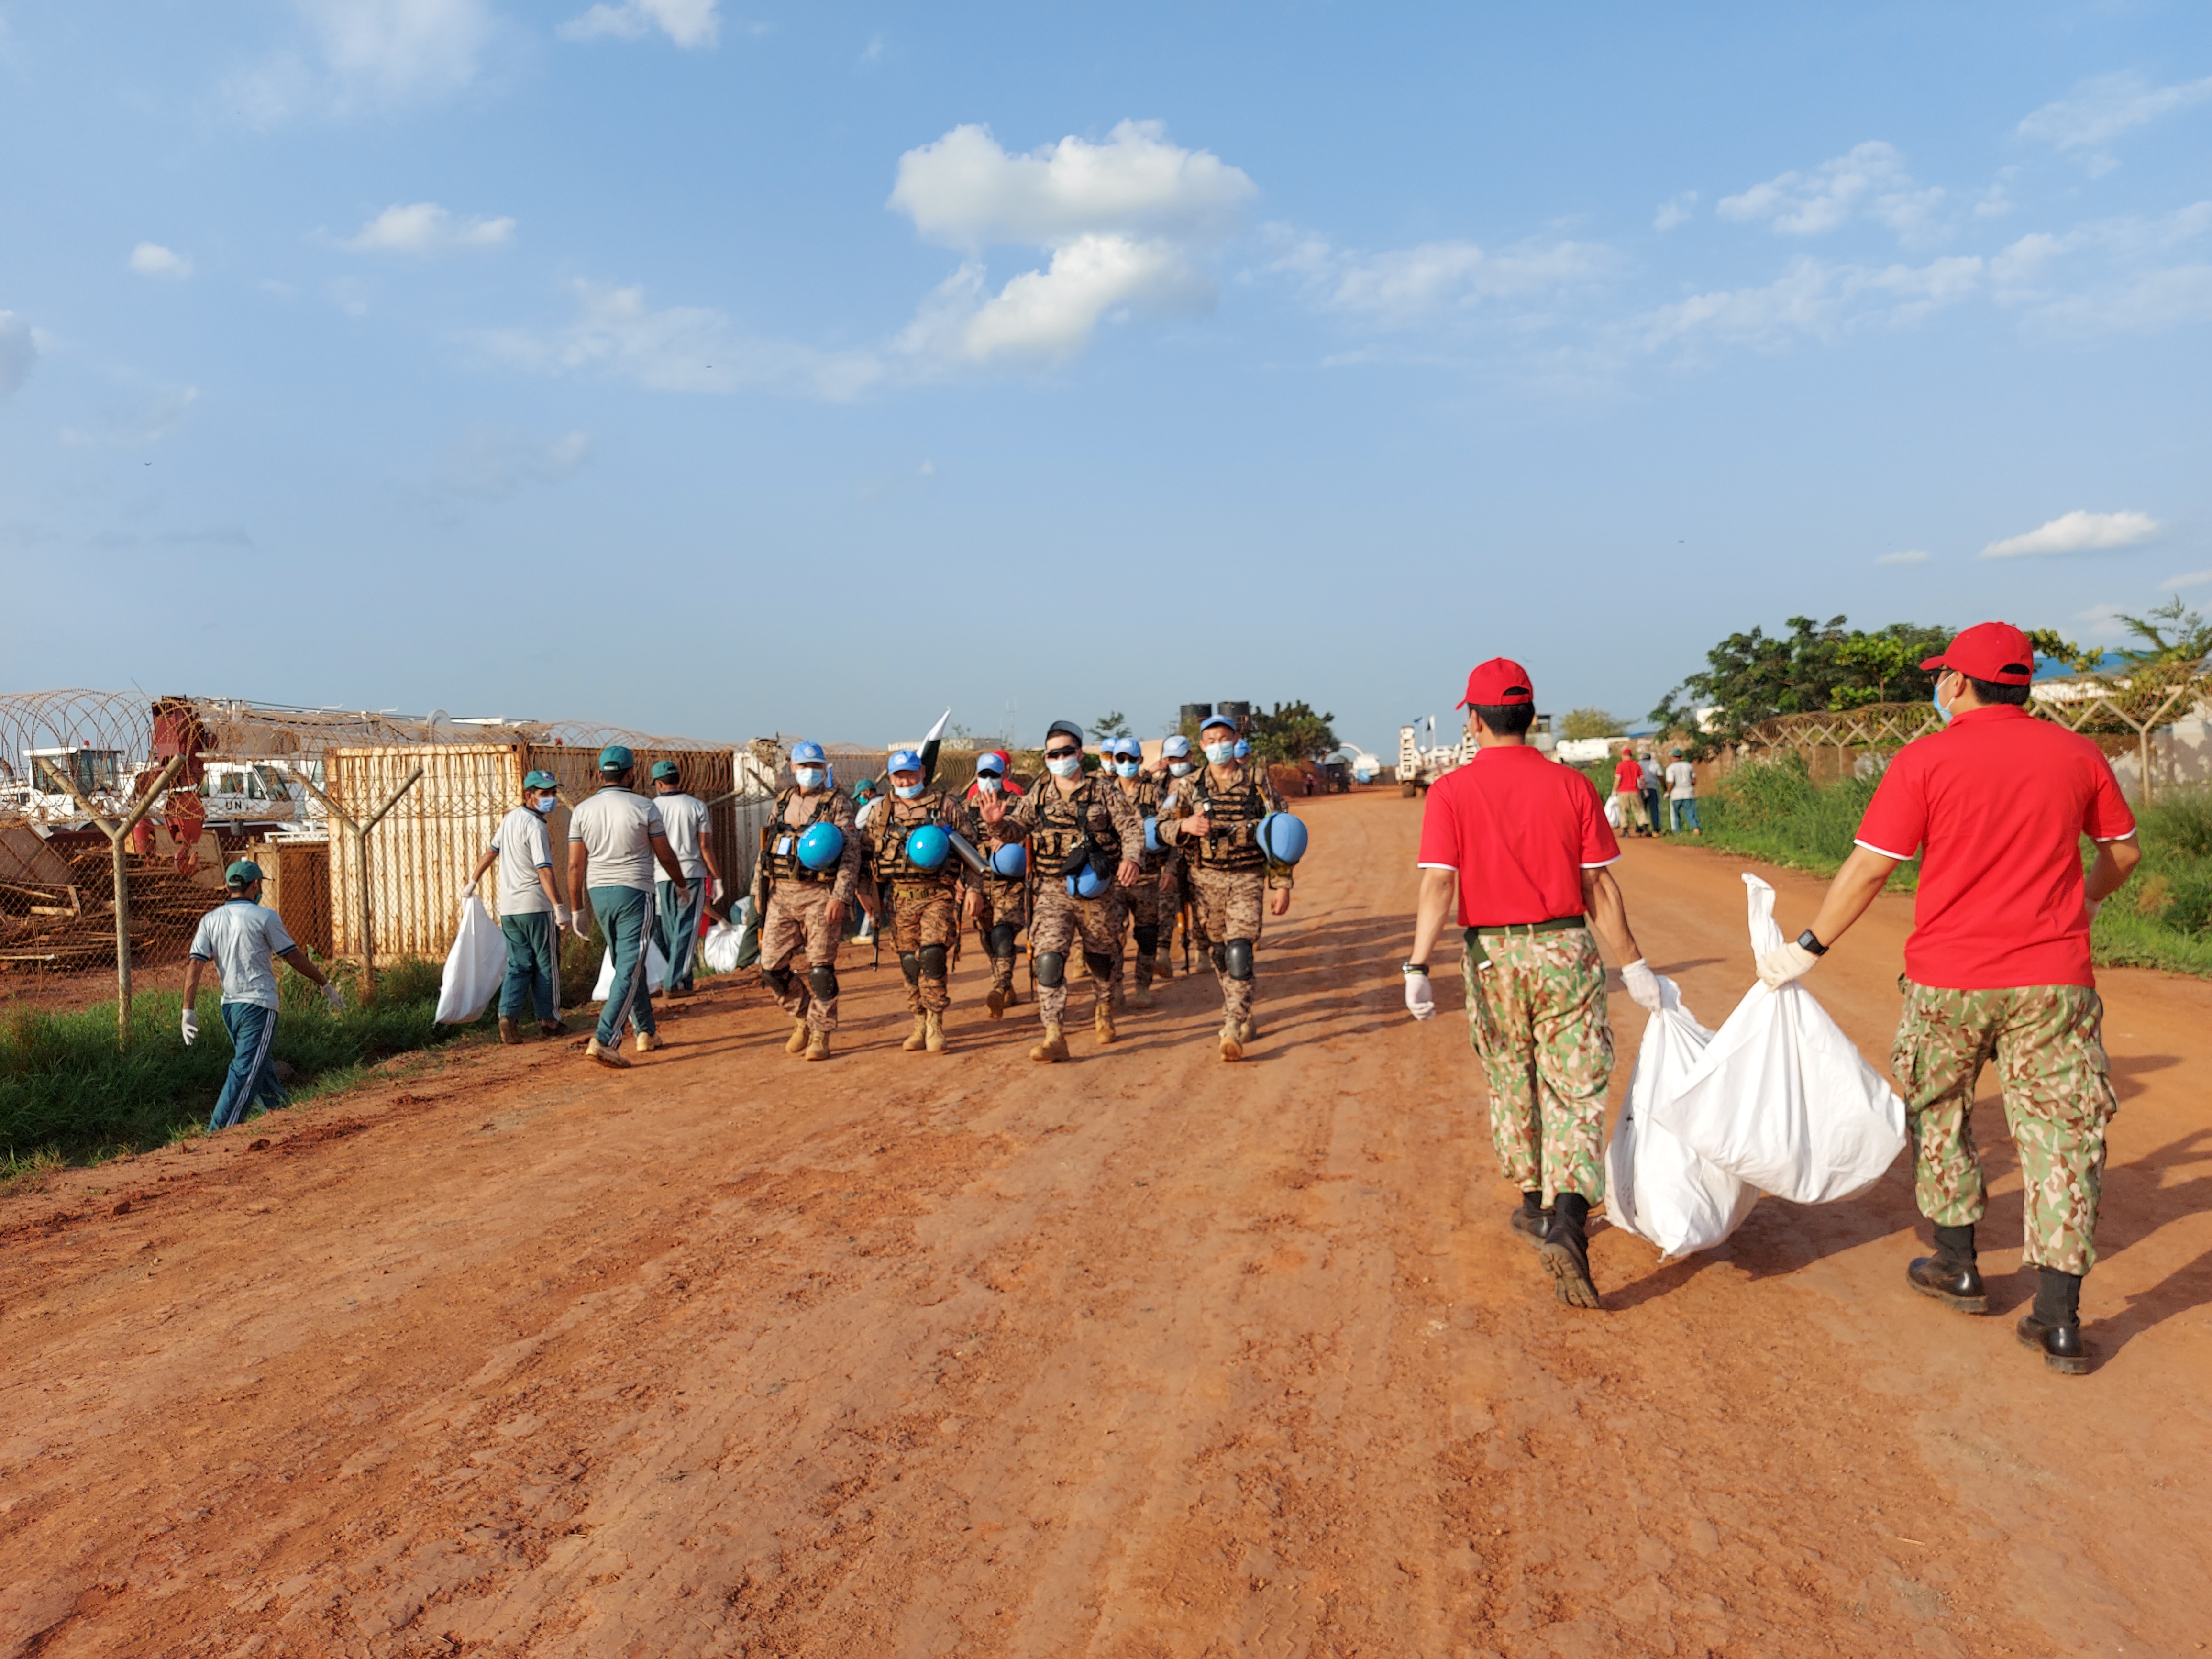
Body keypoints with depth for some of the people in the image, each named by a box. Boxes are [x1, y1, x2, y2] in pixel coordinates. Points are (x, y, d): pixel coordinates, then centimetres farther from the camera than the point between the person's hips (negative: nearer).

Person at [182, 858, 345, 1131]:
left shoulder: (210, 920, 6)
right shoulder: (265, 917, -8)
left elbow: (195, 965, -1)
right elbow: (294, 957, -4)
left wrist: (189, 1011, -2)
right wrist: (326, 986, 6)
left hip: (229, 1006, 6)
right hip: (259, 1005, -6)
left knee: (260, 1067, 19)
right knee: (245, 1073, -8)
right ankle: (217, 1134, -16)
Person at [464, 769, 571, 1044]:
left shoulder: (510, 818, 11)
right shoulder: (535, 826, -15)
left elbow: (491, 852, 24)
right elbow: (544, 870, -23)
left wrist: (474, 880, 37)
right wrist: (559, 907, -28)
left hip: (509, 908, 7)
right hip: (536, 907, -7)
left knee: (519, 965, 9)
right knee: (546, 964, 6)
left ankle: (508, 1015, -7)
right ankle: (548, 1020, 14)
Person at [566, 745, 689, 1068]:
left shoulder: (582, 810, 1)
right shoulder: (645, 808, -8)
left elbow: (575, 865, 1)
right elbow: (666, 856, 1)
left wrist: (577, 908, 9)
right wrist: (683, 885, 17)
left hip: (599, 894, 5)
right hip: (634, 893, -5)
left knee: (628, 966, 18)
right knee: (629, 971, -6)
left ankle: (647, 1032, 27)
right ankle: (604, 1040, -17)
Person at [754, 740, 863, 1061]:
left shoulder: (837, 804, 0)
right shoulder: (782, 802, 16)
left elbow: (851, 853, -8)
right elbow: (765, 849, 20)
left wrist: (841, 897, -17)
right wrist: (758, 891, 13)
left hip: (819, 894, -5)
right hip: (780, 893, 5)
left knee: (821, 969, -4)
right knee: (771, 967, 3)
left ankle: (820, 1035, 8)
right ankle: (803, 1018, 24)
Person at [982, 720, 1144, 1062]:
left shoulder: (1104, 792, 0)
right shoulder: (1038, 797, 7)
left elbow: (1132, 828, -3)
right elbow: (1015, 829, 3)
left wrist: (1131, 857, -23)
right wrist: (996, 824, -20)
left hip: (1099, 892, 0)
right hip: (1053, 892, 1)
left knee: (1103, 958, 16)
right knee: (1048, 959, -14)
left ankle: (1104, 1015, 43)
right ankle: (1054, 1037, -14)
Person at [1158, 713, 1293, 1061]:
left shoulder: (1257, 783, 1)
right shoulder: (1189, 785, 5)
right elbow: (1164, 827, -3)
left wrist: (1282, 885, -2)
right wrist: (1185, 825, -26)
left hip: (1247, 878, -3)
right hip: (1205, 880, 3)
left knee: (1239, 953, -15)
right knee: (1218, 955, 11)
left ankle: (1232, 1032, -16)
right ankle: (1242, 1018, 29)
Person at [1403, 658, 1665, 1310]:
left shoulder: (1450, 792, -5)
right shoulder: (1572, 785, 0)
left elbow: (1438, 884, -15)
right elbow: (1601, 886, 0)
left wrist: (1417, 967, -18)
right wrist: (1632, 964, 7)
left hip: (1490, 956, 0)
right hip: (1566, 950, 0)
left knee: (1511, 1084, 18)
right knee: (1576, 1091, 2)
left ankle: (1536, 1205, 34)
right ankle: (1567, 1220, -16)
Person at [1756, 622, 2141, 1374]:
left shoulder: (1924, 760, -8)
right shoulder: (2077, 754, 4)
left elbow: (1869, 867, -10)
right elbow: (2123, 852, 16)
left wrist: (1808, 948, -2)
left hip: (1947, 978, -2)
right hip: (2054, 978, 3)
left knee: (1937, 1112, 19)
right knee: (2060, 1131, 6)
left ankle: (1958, 1264, 30)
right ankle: (2059, 1319, 6)